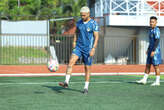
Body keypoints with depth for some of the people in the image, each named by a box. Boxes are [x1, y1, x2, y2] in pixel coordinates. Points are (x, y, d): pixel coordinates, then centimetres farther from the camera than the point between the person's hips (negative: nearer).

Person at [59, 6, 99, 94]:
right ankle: (66, 82, -24)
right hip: (78, 47, 4)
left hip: (88, 49, -4)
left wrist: (93, 49, -19)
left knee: (87, 68, 3)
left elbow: (96, 37, -11)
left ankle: (86, 88, 16)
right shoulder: (79, 22, 5)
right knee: (71, 61, -17)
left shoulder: (93, 24, -9)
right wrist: (74, 41, 11)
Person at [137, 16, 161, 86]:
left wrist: (153, 51, -24)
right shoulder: (151, 30, 15)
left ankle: (157, 81, 2)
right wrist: (148, 50, 24)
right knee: (147, 65, 10)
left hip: (155, 51, -9)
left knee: (156, 66, -4)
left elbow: (157, 41, -21)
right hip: (151, 50, 9)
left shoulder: (156, 30, -14)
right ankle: (144, 80, 16)